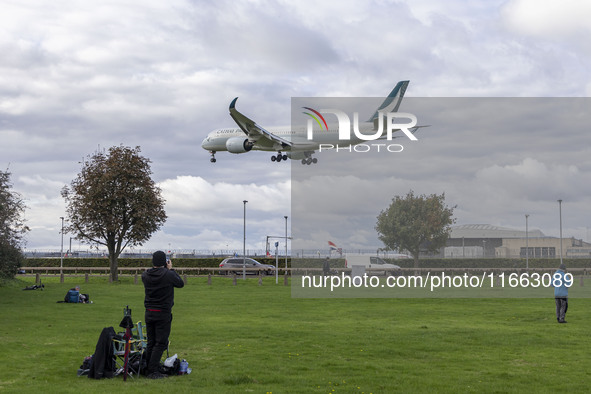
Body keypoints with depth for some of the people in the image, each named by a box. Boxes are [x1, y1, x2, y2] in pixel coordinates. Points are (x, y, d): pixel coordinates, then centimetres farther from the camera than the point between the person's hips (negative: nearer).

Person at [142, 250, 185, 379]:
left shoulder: (145, 275, -1)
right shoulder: (168, 275, -15)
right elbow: (180, 283, 3)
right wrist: (171, 269, 9)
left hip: (149, 313, 5)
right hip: (163, 314, -5)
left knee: (151, 342, 12)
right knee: (160, 343, -1)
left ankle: (148, 369, 14)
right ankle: (153, 371, -6)